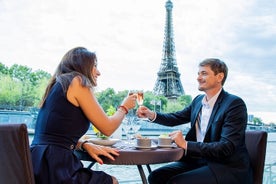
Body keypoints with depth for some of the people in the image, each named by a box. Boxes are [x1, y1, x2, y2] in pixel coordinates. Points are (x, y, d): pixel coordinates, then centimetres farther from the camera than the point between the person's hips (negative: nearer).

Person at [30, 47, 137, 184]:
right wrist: (124, 107, 13)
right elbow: (107, 128, -6)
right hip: (54, 169, -8)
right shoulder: (77, 81, -8)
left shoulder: (59, 84, 17)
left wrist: (86, 145, 4)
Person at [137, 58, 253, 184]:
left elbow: (226, 148, -22)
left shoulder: (235, 104, -15)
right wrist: (152, 115, -1)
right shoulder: (198, 100, 8)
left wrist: (186, 144, -26)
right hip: (200, 160, 7)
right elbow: (176, 118, 18)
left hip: (229, 168, -7)